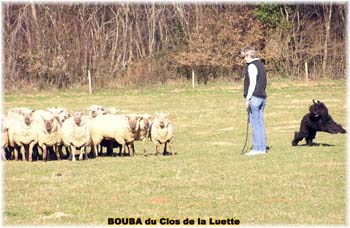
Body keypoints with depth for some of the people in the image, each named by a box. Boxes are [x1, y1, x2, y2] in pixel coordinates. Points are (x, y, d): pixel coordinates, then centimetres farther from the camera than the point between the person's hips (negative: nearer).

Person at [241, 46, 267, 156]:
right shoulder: (260, 65, 17)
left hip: (254, 97, -9)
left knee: (254, 123, -6)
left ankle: (256, 148, -7)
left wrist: (248, 98, -16)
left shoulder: (252, 66, -10)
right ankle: (262, 148, 10)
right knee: (260, 123, 9)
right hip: (262, 97, 9)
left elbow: (252, 83, -17)